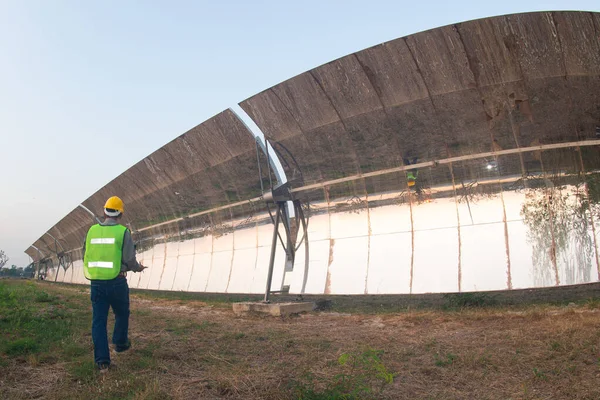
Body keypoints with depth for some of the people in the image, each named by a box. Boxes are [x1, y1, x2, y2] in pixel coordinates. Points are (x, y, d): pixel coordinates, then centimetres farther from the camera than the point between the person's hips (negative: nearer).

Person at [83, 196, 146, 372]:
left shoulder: (92, 231, 4)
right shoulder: (123, 232, -9)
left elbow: (86, 258, 9)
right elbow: (129, 259, -11)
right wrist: (138, 268, 12)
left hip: (96, 283, 3)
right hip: (117, 282, -3)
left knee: (99, 320, 7)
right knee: (122, 314, 22)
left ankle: (102, 360, 6)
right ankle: (120, 342, 39)